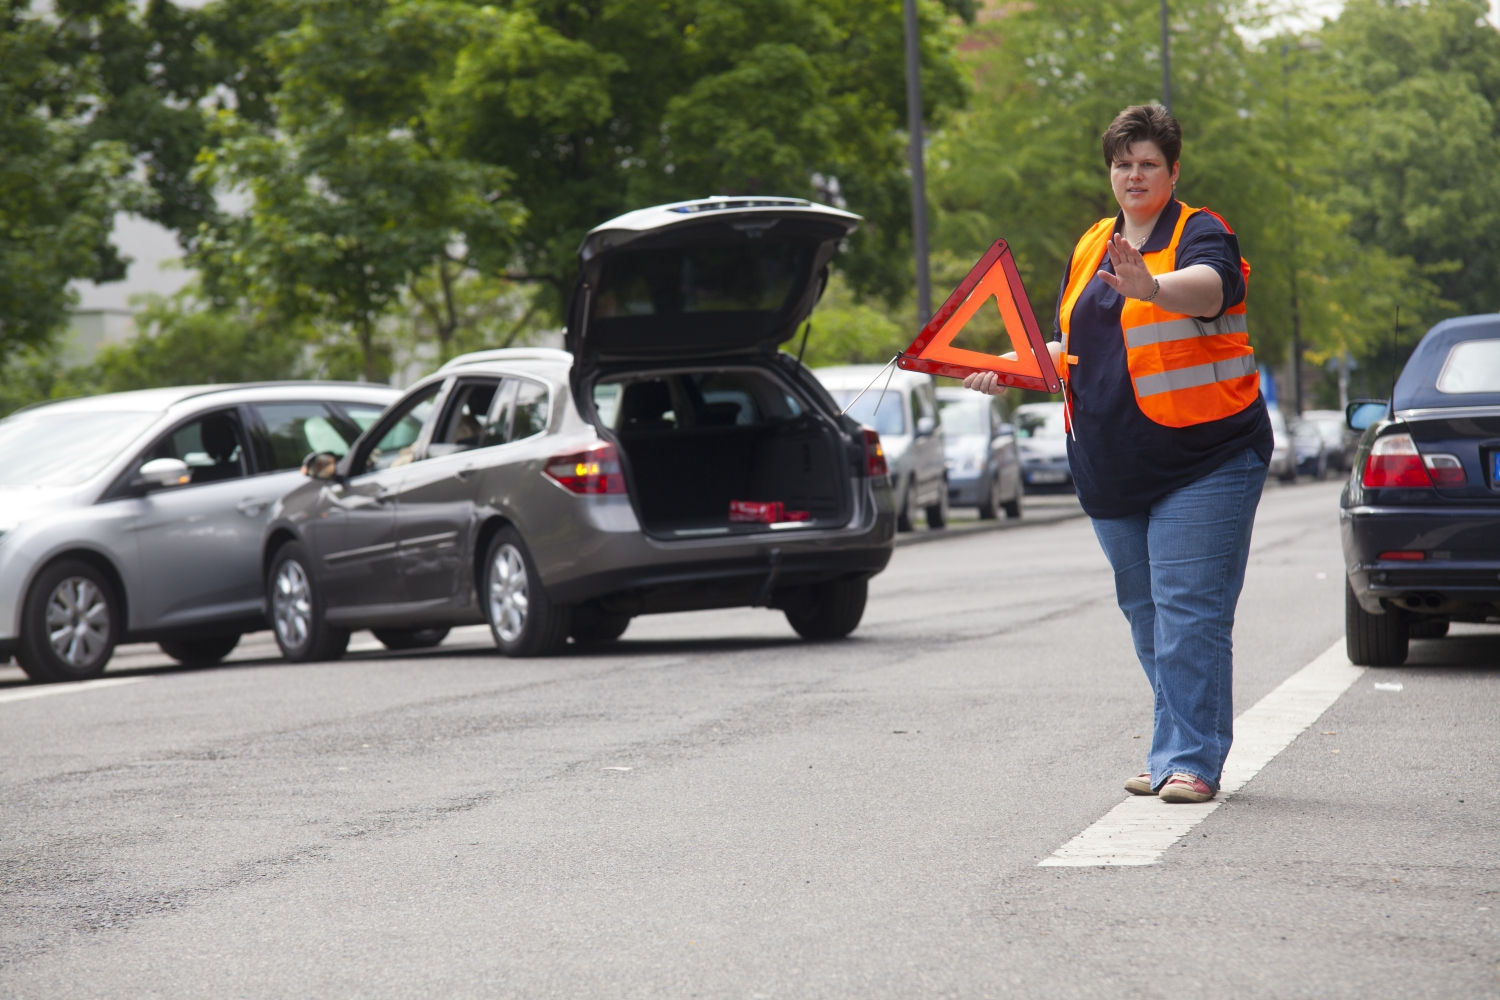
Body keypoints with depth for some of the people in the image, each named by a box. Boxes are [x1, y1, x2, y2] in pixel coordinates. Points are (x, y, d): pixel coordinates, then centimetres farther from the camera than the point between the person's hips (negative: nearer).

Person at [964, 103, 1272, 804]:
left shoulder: (1200, 235, -5)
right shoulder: (1090, 247, 15)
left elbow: (1210, 287, -30)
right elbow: (1070, 350, 25)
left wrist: (1152, 287, -49)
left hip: (1205, 462, -7)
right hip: (1112, 471, 7)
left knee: (1189, 614, -11)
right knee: (1146, 615, 10)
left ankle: (1189, 761, -8)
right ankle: (1174, 754, 18)